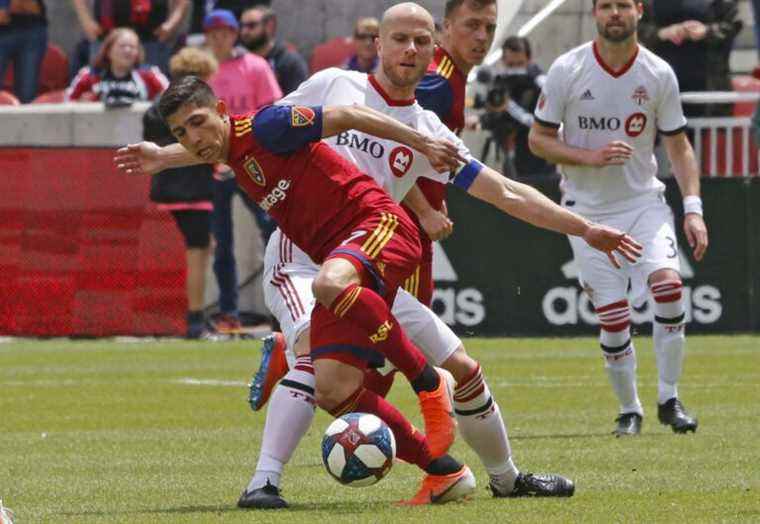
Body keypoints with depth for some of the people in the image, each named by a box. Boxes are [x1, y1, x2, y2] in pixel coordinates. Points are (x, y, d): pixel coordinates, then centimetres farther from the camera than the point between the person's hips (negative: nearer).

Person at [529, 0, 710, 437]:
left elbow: (679, 145, 6)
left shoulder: (659, 74, -2)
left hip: (644, 201, 1)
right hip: (588, 210, -1)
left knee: (669, 285, -22)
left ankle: (669, 399, -6)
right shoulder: (567, 70, -6)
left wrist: (693, 207, -5)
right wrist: (591, 157, -18)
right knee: (613, 318, -6)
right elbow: (539, 139, -2)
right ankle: (629, 410, 16)